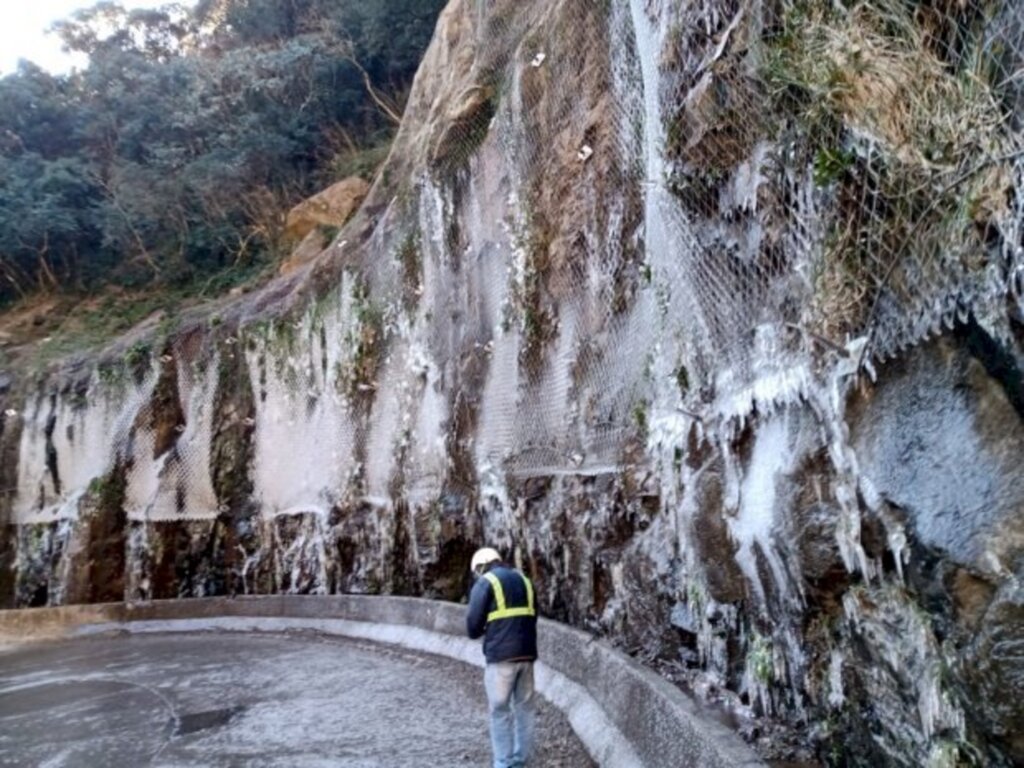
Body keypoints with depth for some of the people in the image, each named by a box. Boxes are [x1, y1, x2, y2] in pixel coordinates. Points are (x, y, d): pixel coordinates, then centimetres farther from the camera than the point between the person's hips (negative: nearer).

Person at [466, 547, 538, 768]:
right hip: (527, 652, 6)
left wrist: (478, 633, 16)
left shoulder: (485, 583, -1)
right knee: (524, 707, 13)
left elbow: (473, 623, -4)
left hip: (501, 654, -6)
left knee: (500, 710, 3)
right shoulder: (523, 580, 18)